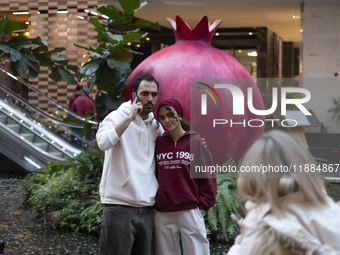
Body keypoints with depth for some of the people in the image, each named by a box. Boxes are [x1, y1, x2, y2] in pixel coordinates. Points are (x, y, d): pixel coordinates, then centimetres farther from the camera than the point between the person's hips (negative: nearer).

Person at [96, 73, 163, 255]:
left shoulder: (156, 126, 14)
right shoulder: (117, 117, -3)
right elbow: (103, 142, -23)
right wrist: (130, 118, -18)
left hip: (148, 208, 6)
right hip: (119, 206, -5)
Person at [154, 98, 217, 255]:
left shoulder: (196, 141, 2)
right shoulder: (158, 143, 10)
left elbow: (207, 176, 2)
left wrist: (202, 205, -3)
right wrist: (153, 203, 6)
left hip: (190, 211, -3)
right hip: (162, 214, 3)